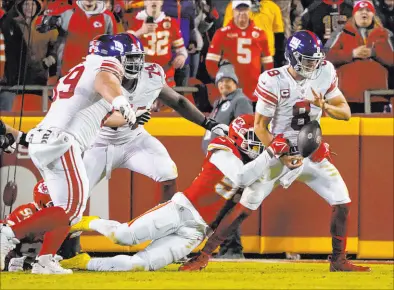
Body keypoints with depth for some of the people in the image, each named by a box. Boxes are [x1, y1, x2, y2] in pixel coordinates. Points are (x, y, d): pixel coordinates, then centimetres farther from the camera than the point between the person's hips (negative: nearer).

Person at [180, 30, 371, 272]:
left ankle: (339, 261, 11)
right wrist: (282, 157, -22)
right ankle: (204, 255, -1)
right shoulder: (274, 82, -18)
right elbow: (260, 127, -13)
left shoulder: (325, 74, -6)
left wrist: (325, 107, -21)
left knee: (342, 203, -5)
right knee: (246, 207, -8)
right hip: (277, 152, -4)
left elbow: (346, 112, 0)